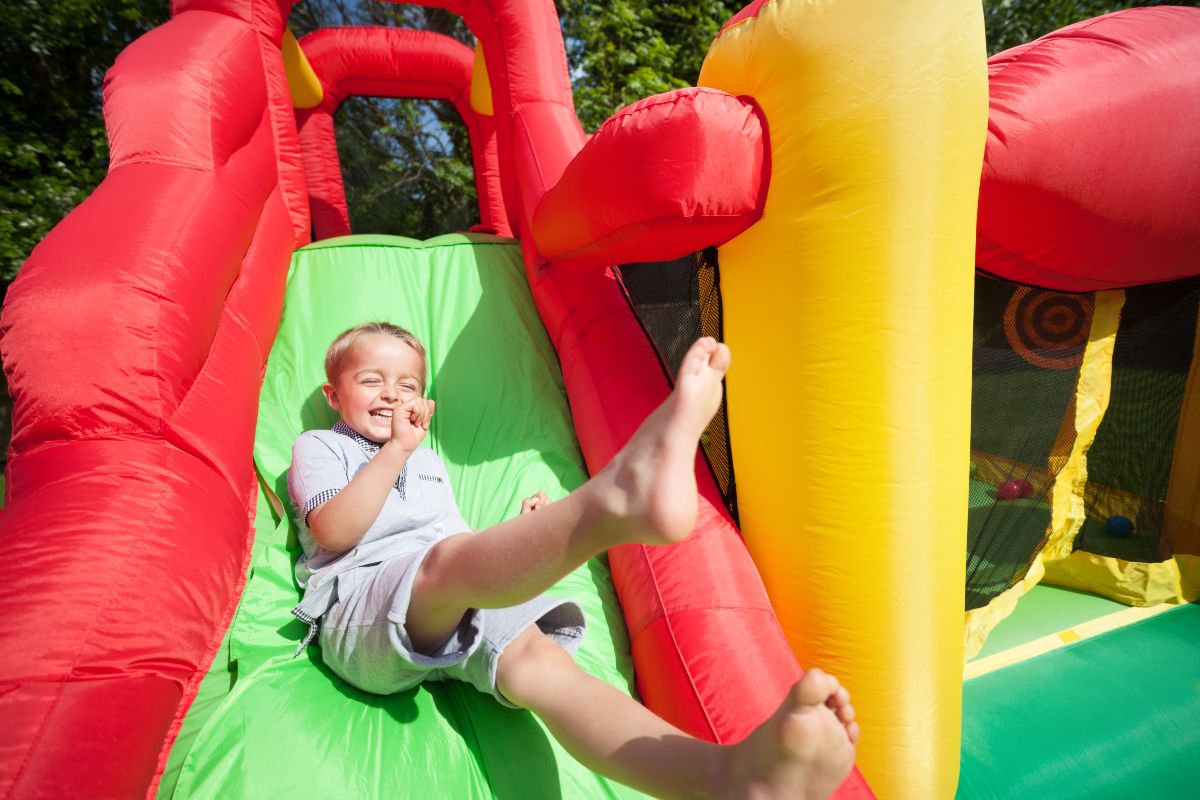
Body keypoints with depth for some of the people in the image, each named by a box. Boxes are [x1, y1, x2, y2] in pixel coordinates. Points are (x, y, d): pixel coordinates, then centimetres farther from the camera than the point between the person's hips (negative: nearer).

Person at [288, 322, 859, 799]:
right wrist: (397, 449, -4)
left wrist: (522, 537, 12)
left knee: (534, 660, -28)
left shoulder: (430, 464, 34)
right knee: (446, 561, -36)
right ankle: (618, 495, -67)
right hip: (360, 605, -3)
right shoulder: (317, 447, 19)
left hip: (455, 613, 4)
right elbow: (333, 533, -3)